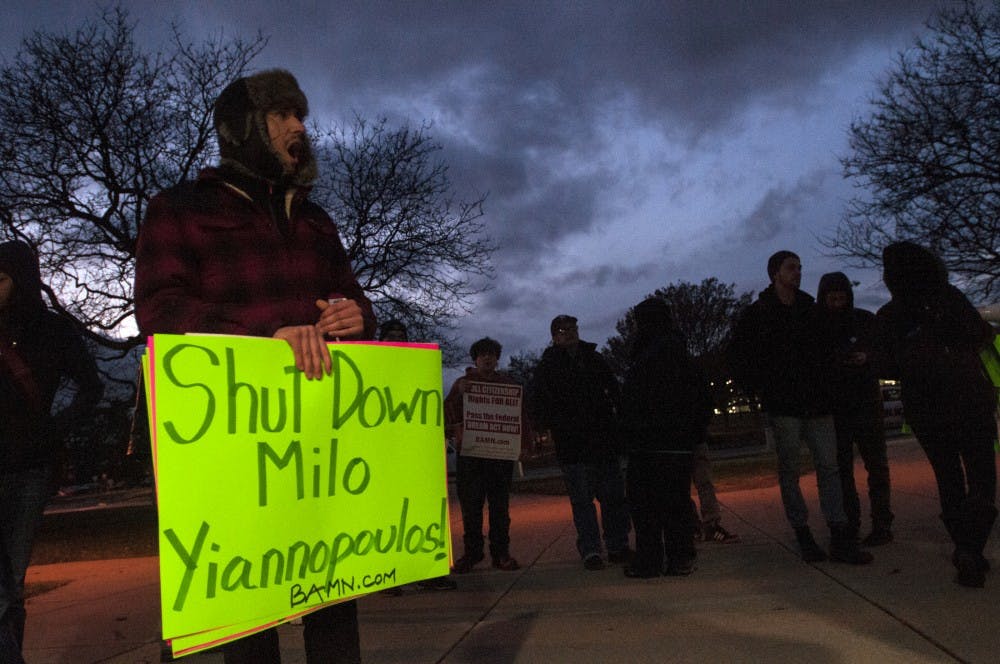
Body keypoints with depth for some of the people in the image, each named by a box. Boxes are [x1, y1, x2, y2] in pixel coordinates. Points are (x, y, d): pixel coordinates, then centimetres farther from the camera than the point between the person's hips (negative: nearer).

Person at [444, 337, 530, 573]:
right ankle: (471, 552, 8)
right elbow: (448, 415, 2)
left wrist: (523, 443, 0)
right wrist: (459, 393, -14)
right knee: (470, 507, 0)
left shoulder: (509, 385, 14)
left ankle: (501, 553, 9)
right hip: (469, 453, 0)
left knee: (500, 506, 3)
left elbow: (521, 416, 13)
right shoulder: (463, 383, 12)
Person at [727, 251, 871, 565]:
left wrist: (825, 383, 10)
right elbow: (736, 356, 3)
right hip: (783, 406, -3)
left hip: (817, 403, 4)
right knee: (789, 471, 2)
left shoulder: (811, 311, 13)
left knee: (829, 466, -1)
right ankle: (803, 536, 11)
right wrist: (759, 388, -4)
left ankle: (840, 539, 2)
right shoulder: (756, 314, 1)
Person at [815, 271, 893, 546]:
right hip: (834, 407, 1)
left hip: (866, 402, -1)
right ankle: (850, 523, 13)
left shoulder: (865, 320, 0)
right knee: (842, 468, 5)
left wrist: (867, 357, -16)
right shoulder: (816, 327, 0)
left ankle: (881, 524, 3)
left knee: (876, 464, -1)